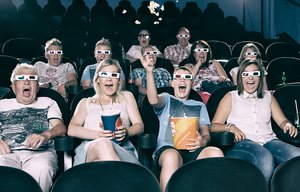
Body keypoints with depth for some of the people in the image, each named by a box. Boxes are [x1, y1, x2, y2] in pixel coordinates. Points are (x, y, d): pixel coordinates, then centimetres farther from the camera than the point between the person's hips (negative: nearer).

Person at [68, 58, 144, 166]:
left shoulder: (126, 97, 28)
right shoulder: (86, 102, 27)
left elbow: (140, 126, 17)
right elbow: (71, 129, 9)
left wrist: (126, 132, -9)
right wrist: (98, 134, -11)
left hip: (122, 148, 0)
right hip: (89, 148, 1)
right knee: (102, 144, -40)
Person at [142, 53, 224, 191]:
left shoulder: (200, 106, 30)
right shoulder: (166, 99, 22)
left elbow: (206, 133, 17)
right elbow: (153, 101, -4)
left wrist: (203, 141, -9)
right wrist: (150, 72, -17)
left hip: (194, 150, 3)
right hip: (168, 148, -2)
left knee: (216, 153, -32)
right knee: (171, 156, -40)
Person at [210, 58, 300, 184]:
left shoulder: (268, 96, 28)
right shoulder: (231, 97, 18)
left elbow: (282, 121, 23)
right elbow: (214, 126, 11)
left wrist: (288, 125, -2)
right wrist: (230, 127, -11)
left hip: (268, 140, 4)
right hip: (241, 142, -3)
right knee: (265, 158, -39)